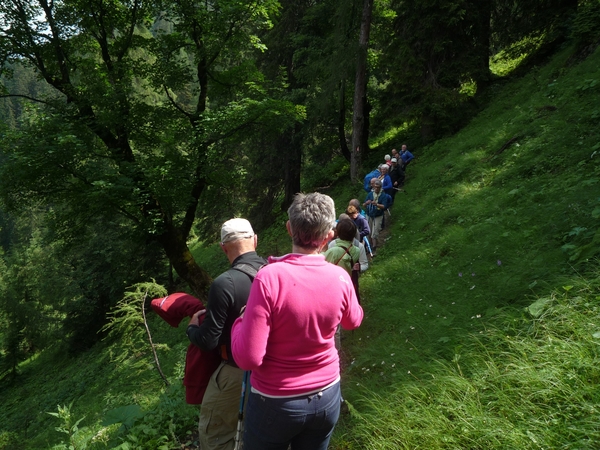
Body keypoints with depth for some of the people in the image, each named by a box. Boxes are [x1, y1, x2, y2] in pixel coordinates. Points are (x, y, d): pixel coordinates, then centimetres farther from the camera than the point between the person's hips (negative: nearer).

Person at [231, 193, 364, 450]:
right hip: (326, 396, 4)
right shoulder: (340, 278, -12)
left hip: (276, 401, -3)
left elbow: (248, 358, -25)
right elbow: (353, 321, 10)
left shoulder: (270, 277, -26)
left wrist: (241, 322, -6)